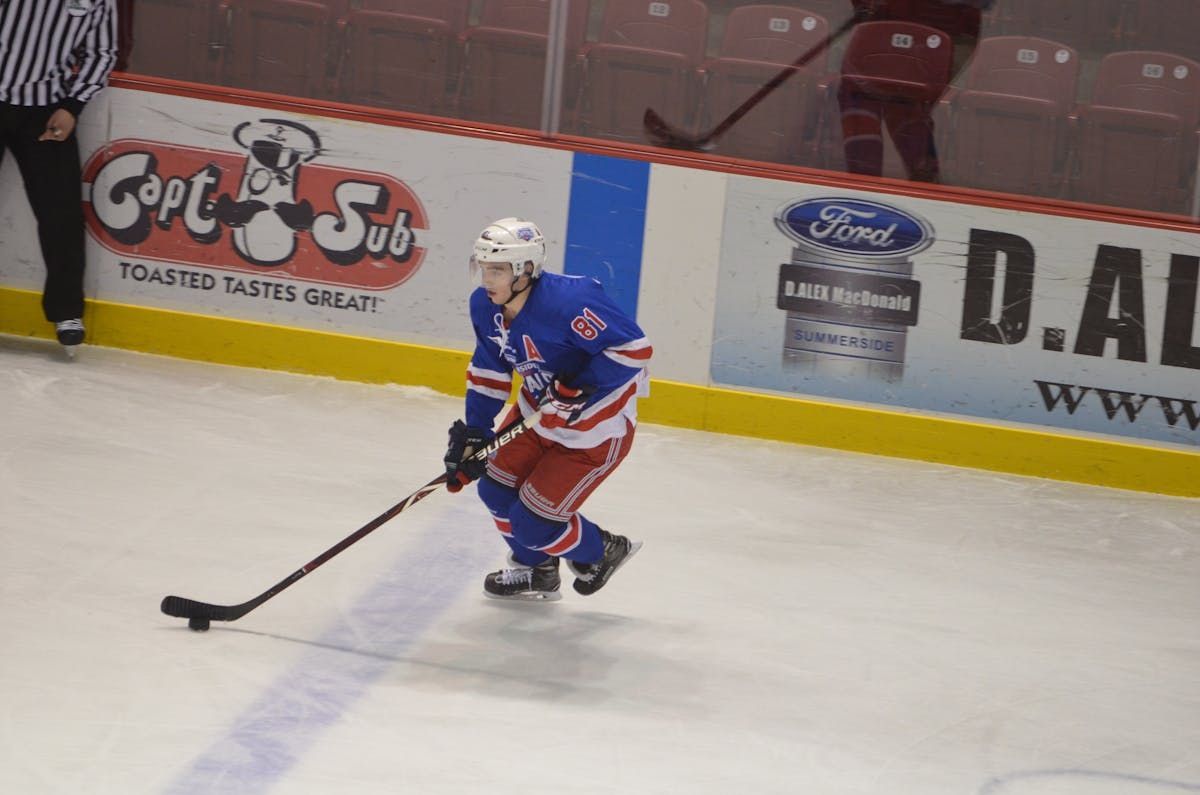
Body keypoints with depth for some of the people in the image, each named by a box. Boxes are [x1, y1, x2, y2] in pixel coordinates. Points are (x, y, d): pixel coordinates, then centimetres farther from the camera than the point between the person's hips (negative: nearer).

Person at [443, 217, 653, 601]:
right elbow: (489, 370, 7)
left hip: (596, 428, -9)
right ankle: (535, 571, 38)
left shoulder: (567, 302, -34)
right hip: (539, 412, 9)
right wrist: (473, 432, 1)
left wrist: (580, 386, -33)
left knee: (533, 523, -7)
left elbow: (634, 348, -29)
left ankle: (604, 551, 24)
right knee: (496, 488, 12)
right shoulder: (484, 306, -7)